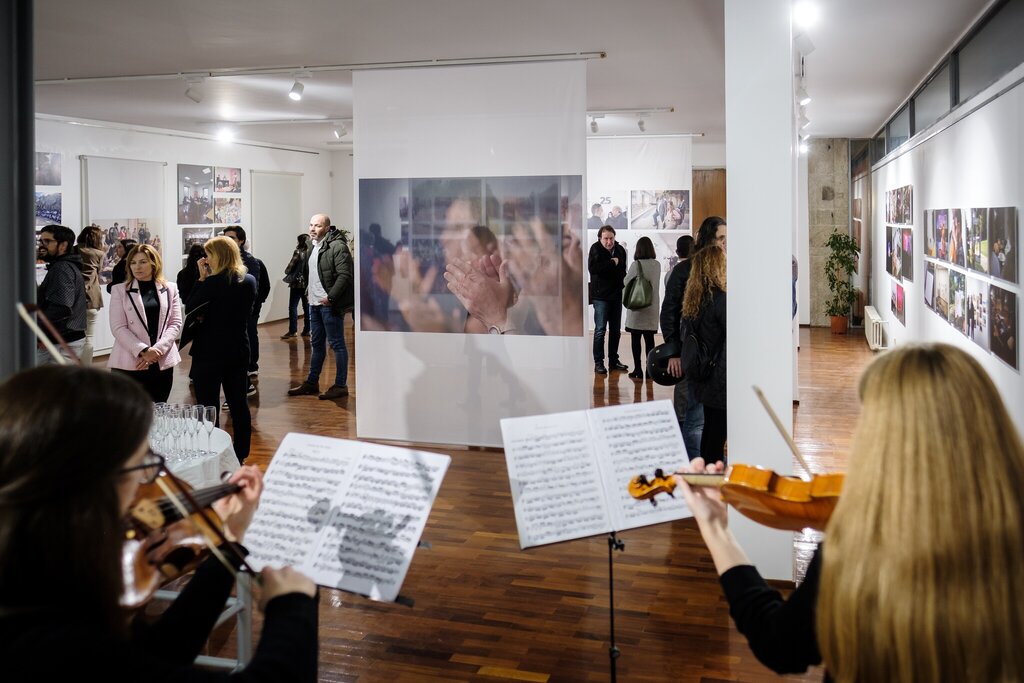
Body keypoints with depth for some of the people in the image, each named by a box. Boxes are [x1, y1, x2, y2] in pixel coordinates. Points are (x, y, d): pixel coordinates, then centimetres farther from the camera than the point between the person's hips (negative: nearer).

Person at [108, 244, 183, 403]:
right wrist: (143, 351, -17)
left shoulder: (170, 289, 10)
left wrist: (156, 350, -11)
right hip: (129, 363, -2)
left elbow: (175, 323, 4)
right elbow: (118, 328, -4)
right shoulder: (119, 290, 3)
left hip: (162, 362, 2)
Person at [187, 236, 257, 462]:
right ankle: (240, 455, 20)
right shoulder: (250, 281, 3)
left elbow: (189, 309, -7)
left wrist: (202, 279, -4)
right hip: (239, 350, 6)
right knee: (239, 403, 13)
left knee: (208, 407, 1)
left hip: (210, 352, -6)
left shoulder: (213, 283, -17)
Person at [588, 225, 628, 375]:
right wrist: (612, 263, -17)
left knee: (615, 329, 10)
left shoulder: (620, 250, 9)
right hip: (600, 295, -5)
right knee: (600, 329, -7)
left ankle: (613, 360, 20)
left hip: (616, 295, 6)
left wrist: (623, 284, 8)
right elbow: (592, 267, -23)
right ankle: (598, 362, -2)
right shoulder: (595, 249, -6)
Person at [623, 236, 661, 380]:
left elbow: (626, 282, -1)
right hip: (652, 307, 4)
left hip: (637, 306, -4)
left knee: (635, 339, 3)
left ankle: (638, 370, 3)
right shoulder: (657, 265, 2)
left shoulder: (636, 264, -12)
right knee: (649, 338, 8)